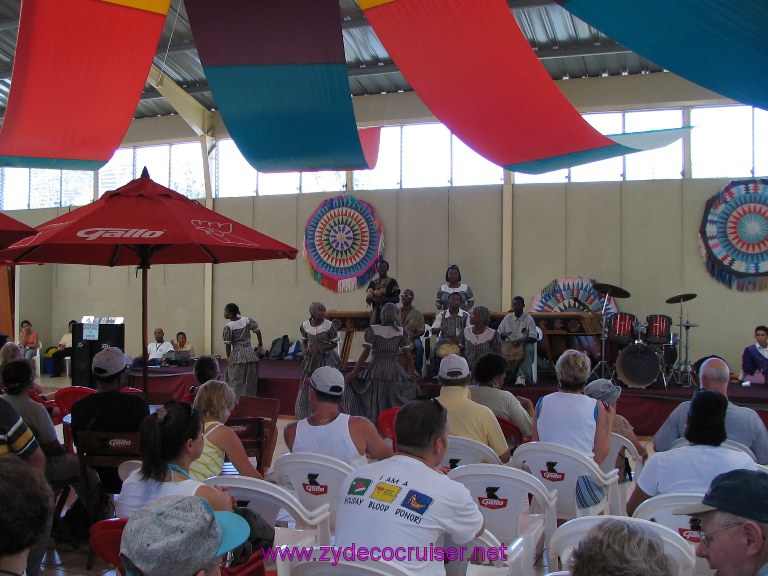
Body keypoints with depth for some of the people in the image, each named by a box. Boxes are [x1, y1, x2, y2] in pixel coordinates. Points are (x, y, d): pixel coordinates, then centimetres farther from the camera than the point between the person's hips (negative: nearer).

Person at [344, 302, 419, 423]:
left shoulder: (372, 330, -6)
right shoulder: (401, 332, 0)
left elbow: (366, 353, -12)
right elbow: (407, 354, 0)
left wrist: (354, 373, -9)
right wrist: (413, 371, 15)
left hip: (376, 370, -1)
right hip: (394, 372, 2)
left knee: (374, 406, 5)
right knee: (394, 407, 11)